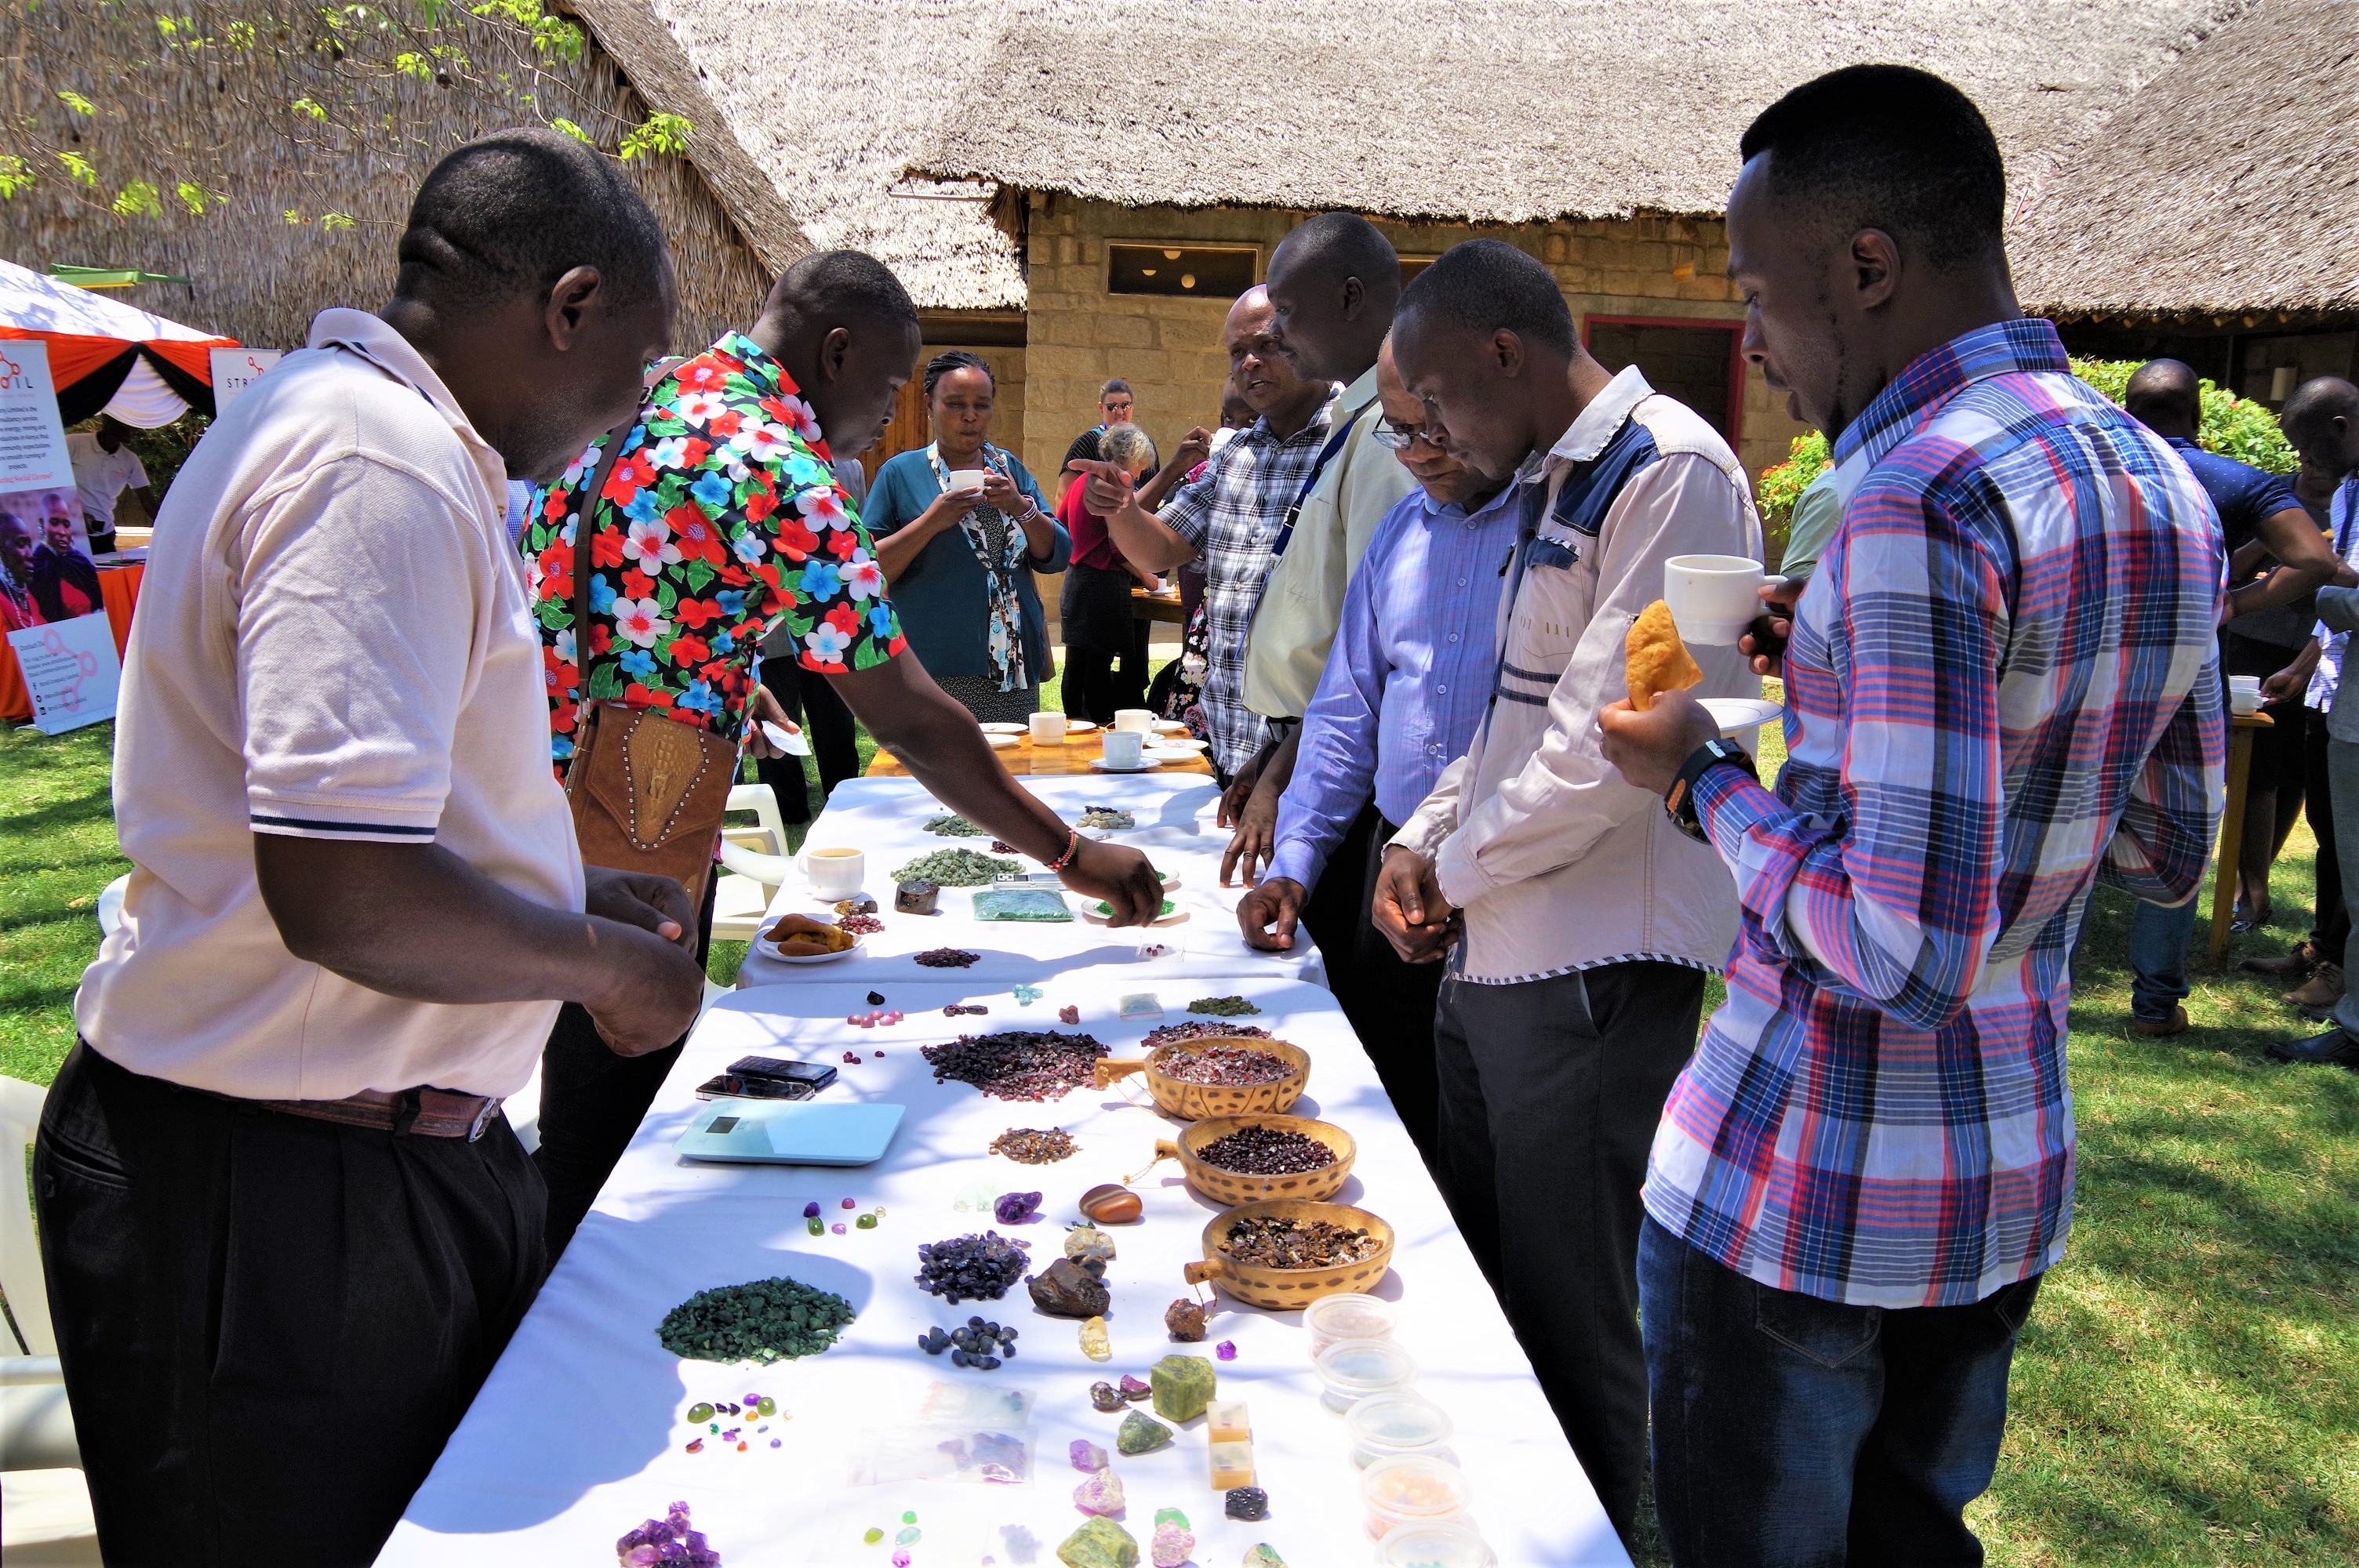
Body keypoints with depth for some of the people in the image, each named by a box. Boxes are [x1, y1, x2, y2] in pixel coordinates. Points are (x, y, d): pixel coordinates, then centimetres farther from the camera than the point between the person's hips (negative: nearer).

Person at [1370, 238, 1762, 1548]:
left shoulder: (1668, 471, -15)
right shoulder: (1551, 486, 16)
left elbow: (1613, 739, -23)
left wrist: (1462, 866, -10)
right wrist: (1422, 840, 7)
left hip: (1597, 970, -9)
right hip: (1492, 953, 10)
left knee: (1571, 1319, 4)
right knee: (1482, 1286, 20)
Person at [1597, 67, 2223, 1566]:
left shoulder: (1920, 498, -23)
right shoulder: (2165, 487, 5)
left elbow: (1906, 953, -26)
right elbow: (2165, 856, 14)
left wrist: (1697, 778, -11)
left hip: (1794, 1190, -8)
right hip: (2015, 1175, 8)